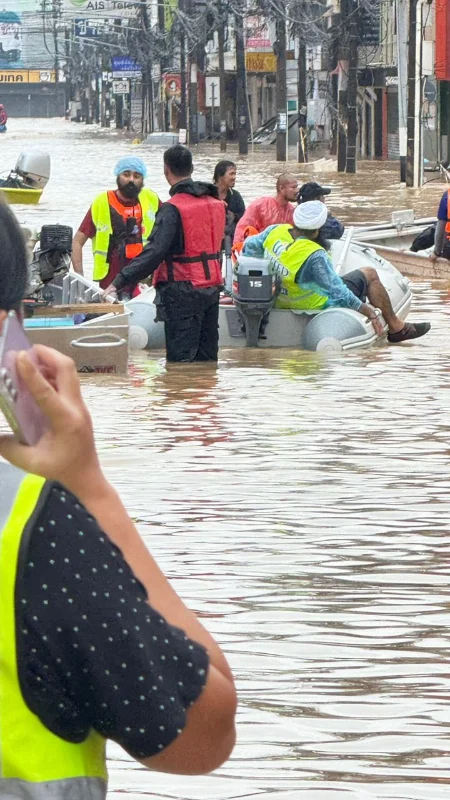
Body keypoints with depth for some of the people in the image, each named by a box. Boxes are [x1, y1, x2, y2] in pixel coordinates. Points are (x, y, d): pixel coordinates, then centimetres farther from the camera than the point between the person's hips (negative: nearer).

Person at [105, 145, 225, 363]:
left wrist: (119, 283, -24)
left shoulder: (173, 209, -16)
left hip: (182, 292, -8)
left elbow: (154, 253, -23)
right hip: (211, 288, 8)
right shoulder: (216, 204, 9)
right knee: (206, 359, 12)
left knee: (181, 361, -6)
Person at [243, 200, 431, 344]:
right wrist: (368, 311, -21)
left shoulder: (276, 231, -16)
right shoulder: (315, 256, -36)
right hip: (317, 306, -8)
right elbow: (338, 292, -30)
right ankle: (396, 328, 20)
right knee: (369, 274, 8)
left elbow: (251, 246, 3)